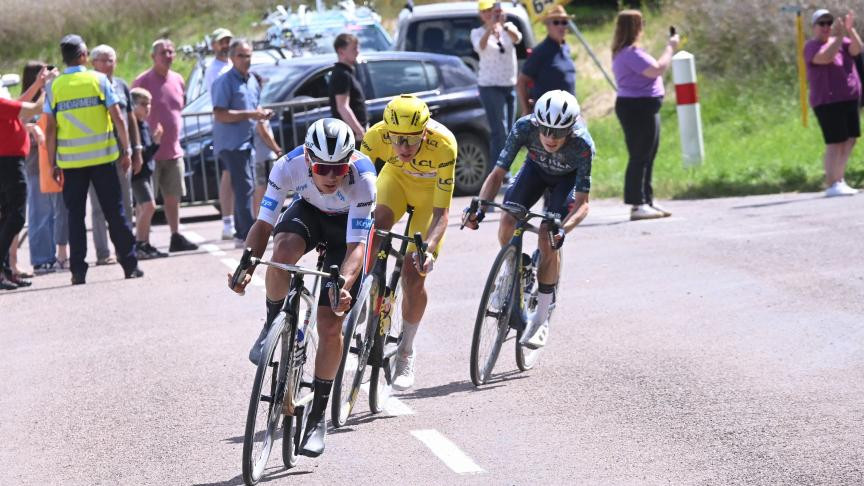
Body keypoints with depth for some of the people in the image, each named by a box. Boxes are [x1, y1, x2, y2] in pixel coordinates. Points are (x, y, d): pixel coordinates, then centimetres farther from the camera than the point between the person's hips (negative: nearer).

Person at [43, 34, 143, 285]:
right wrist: (126, 150, 3)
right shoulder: (99, 80, -3)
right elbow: (118, 118, -5)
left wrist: (53, 163, 4)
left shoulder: (54, 87, 0)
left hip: (70, 160, 1)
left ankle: (78, 270, 2)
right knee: (114, 211, 6)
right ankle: (129, 264, 8)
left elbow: (51, 129, -2)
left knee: (75, 215, 6)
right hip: (102, 156, -1)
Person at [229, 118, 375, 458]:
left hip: (348, 225, -1)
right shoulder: (289, 166, -33)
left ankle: (317, 415, 6)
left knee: (330, 326, -10)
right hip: (309, 211, 1)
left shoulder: (362, 178, -37)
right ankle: (273, 325, -9)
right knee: (284, 249, -36)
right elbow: (263, 224, -26)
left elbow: (356, 246, -38)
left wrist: (343, 285, -55)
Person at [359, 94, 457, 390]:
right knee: (375, 225, -32)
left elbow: (440, 213, -37)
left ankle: (406, 355, 12)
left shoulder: (443, 144, -39)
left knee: (414, 274, -8)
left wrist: (429, 249, -52)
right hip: (396, 177, 2)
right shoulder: (377, 135, -34)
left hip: (431, 188, -2)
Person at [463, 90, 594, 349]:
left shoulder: (582, 145, -39)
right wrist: (479, 208, -46)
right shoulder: (524, 128, -35)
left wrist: (563, 230, -54)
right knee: (507, 222, -21)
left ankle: (541, 319, -6)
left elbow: (582, 202, -36)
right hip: (536, 168, 2)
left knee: (547, 238, -20)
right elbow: (498, 173, -30)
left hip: (568, 177, -2)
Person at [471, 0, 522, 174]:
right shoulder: (478, 32, -3)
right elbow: (480, 46, -26)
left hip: (510, 86, 4)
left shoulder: (508, 28, 4)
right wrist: (490, 28, -44)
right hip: (490, 86, -4)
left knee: (508, 132, 10)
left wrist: (505, 26, -40)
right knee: (500, 132, -14)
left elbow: (517, 38, -19)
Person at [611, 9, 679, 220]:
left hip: (642, 109, 11)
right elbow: (657, 70, -22)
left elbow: (652, 70, 23)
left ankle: (646, 202, 21)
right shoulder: (631, 53, -18)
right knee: (640, 157, -10)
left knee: (646, 157, 15)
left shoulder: (624, 52, 16)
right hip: (638, 108, -11)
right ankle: (637, 205, -10)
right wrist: (670, 48, -11)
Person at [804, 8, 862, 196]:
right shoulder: (812, 46, -6)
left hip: (849, 100, 8)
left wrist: (850, 31, -19)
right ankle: (831, 186, -13)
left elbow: (857, 49, -5)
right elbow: (826, 57, -27)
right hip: (829, 102, -8)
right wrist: (838, 36, -27)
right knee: (835, 142, -12)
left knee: (850, 140, 9)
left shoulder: (840, 41, 14)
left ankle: (840, 180, 19)